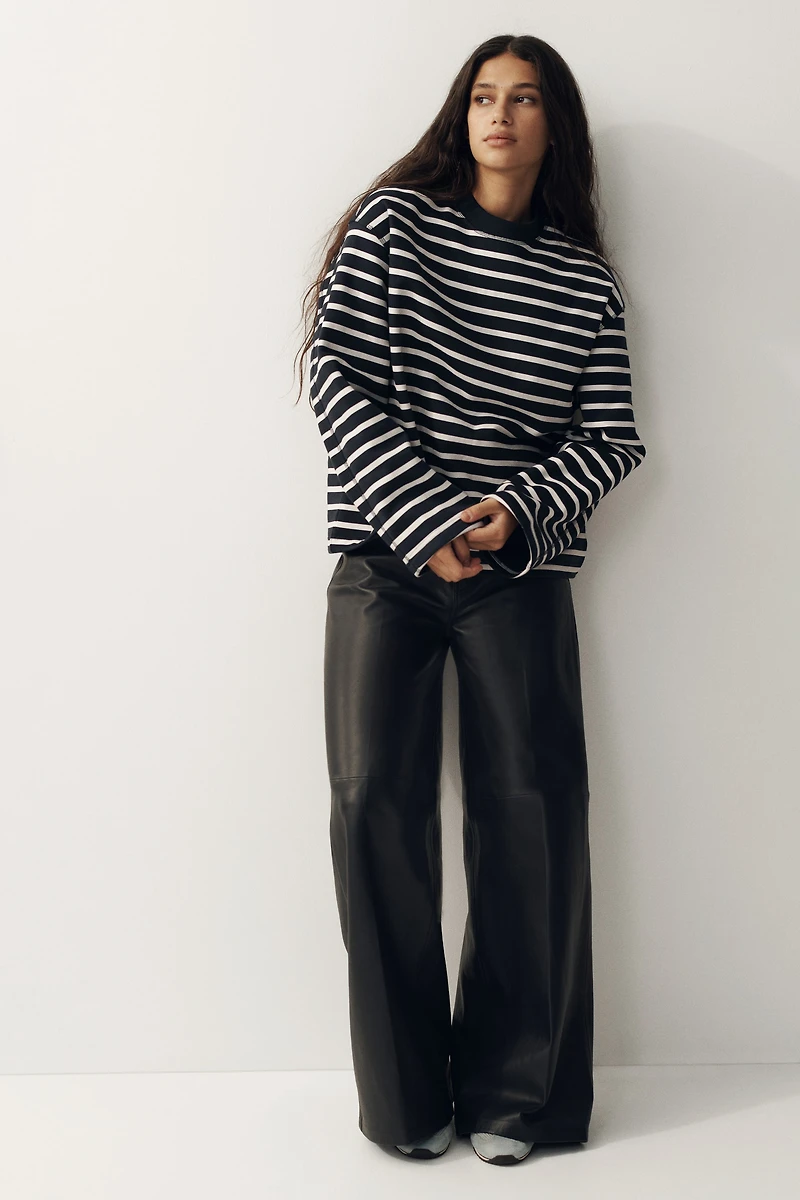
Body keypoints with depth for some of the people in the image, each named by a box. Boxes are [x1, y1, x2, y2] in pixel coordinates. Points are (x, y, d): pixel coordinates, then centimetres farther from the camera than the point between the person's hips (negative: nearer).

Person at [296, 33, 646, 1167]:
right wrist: (424, 524, -12)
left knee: (533, 805, -7)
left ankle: (512, 1091, 8)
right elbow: (338, 374, -3)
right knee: (376, 802, -8)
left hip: (520, 569, 1)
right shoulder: (395, 222, 6)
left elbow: (614, 437, 6)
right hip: (386, 556, -1)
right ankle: (408, 1096, 7)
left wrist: (516, 510, -13)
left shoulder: (586, 281, 10)